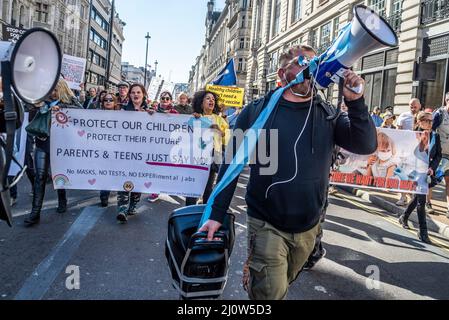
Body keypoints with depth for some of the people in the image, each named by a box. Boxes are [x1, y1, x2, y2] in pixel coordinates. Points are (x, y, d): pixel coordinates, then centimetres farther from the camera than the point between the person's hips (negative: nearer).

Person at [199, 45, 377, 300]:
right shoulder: (257, 111, -8)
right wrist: (217, 214, -9)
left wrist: (355, 102, -20)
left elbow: (366, 146, -7)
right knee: (270, 293, -4)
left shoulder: (328, 114, -1)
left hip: (308, 227, 4)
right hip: (267, 224, -3)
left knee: (281, 286, 24)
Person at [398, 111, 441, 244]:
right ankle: (423, 232, 2)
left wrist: (432, 168, -8)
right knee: (421, 199, -6)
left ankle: (404, 217, 41)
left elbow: (439, 155, 4)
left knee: (418, 197, 17)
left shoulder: (435, 136, 2)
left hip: (427, 172, 5)